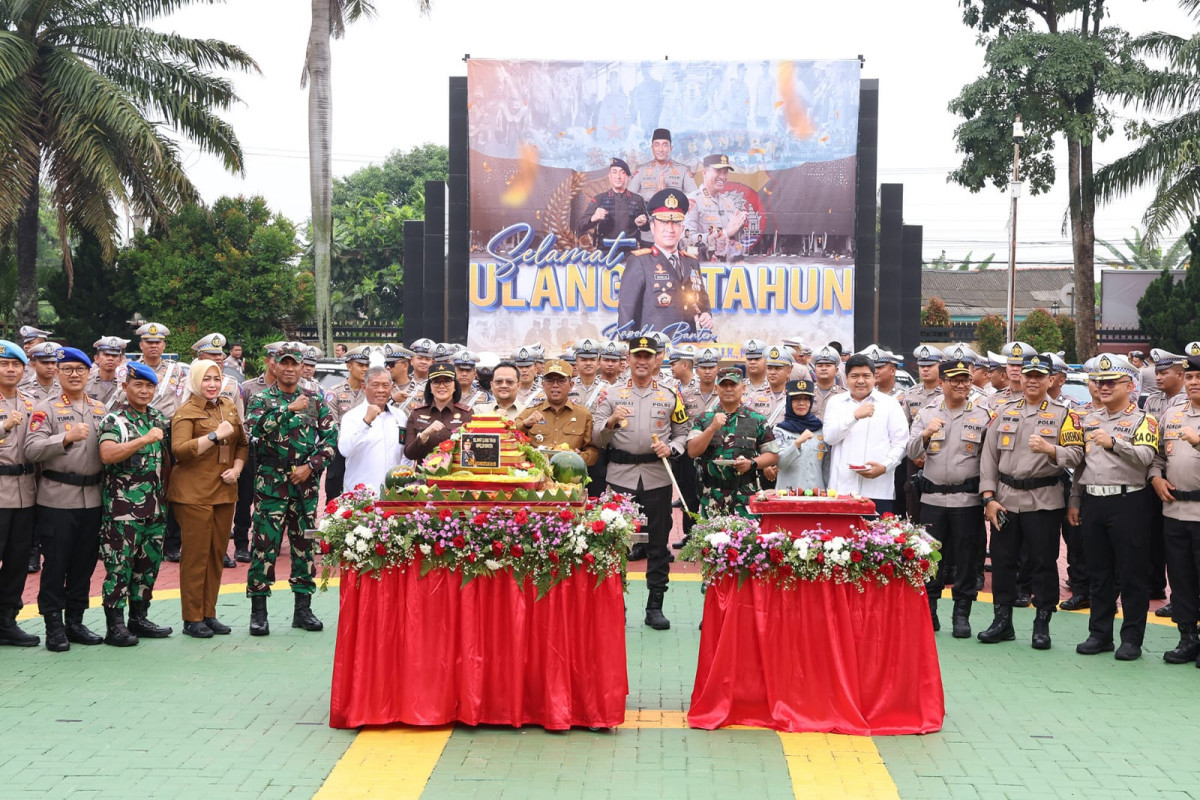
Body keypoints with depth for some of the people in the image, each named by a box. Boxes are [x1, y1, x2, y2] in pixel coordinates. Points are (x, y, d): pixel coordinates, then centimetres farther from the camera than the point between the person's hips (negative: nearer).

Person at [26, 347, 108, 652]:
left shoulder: (101, 410, 12)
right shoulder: (45, 409, -1)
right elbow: (32, 450, -13)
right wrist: (66, 437, -24)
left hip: (92, 498, 4)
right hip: (57, 499, -4)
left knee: (85, 563, 10)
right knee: (56, 564, 1)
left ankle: (75, 621, 22)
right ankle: (54, 627, 10)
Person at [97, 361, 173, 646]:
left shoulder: (159, 419, 14)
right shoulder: (113, 419, -5)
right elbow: (107, 455, -21)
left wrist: (166, 491, 16)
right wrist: (145, 440, -25)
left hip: (156, 505, 6)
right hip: (123, 506, -6)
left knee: (149, 562, 11)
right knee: (120, 564, -4)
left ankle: (139, 618, 22)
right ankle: (115, 625, 1)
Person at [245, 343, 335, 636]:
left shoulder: (315, 400, 9)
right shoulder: (262, 399, 2)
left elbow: (331, 437, 5)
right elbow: (256, 428, -17)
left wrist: (311, 466, -7)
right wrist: (290, 409, -21)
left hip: (306, 483, 3)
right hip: (271, 483, -3)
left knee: (305, 543, 7)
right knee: (265, 543, -5)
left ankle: (303, 609, 16)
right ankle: (258, 611, 3)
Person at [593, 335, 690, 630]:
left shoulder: (670, 397, 10)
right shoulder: (611, 394, 7)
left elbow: (683, 434, 11)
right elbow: (597, 438, 2)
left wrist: (671, 448, -8)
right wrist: (611, 421, -17)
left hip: (657, 478, 1)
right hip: (620, 476, -1)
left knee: (658, 544, 4)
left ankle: (655, 607, 11)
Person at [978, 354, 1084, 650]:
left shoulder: (1063, 414, 1)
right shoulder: (1004, 411, 9)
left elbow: (1075, 455, -6)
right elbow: (989, 456, 6)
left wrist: (1050, 449, -26)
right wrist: (989, 498, -1)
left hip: (1044, 500, -3)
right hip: (1005, 498, 3)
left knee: (1043, 563, 2)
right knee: (1002, 561, 8)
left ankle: (1042, 625, 13)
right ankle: (1002, 622, 19)